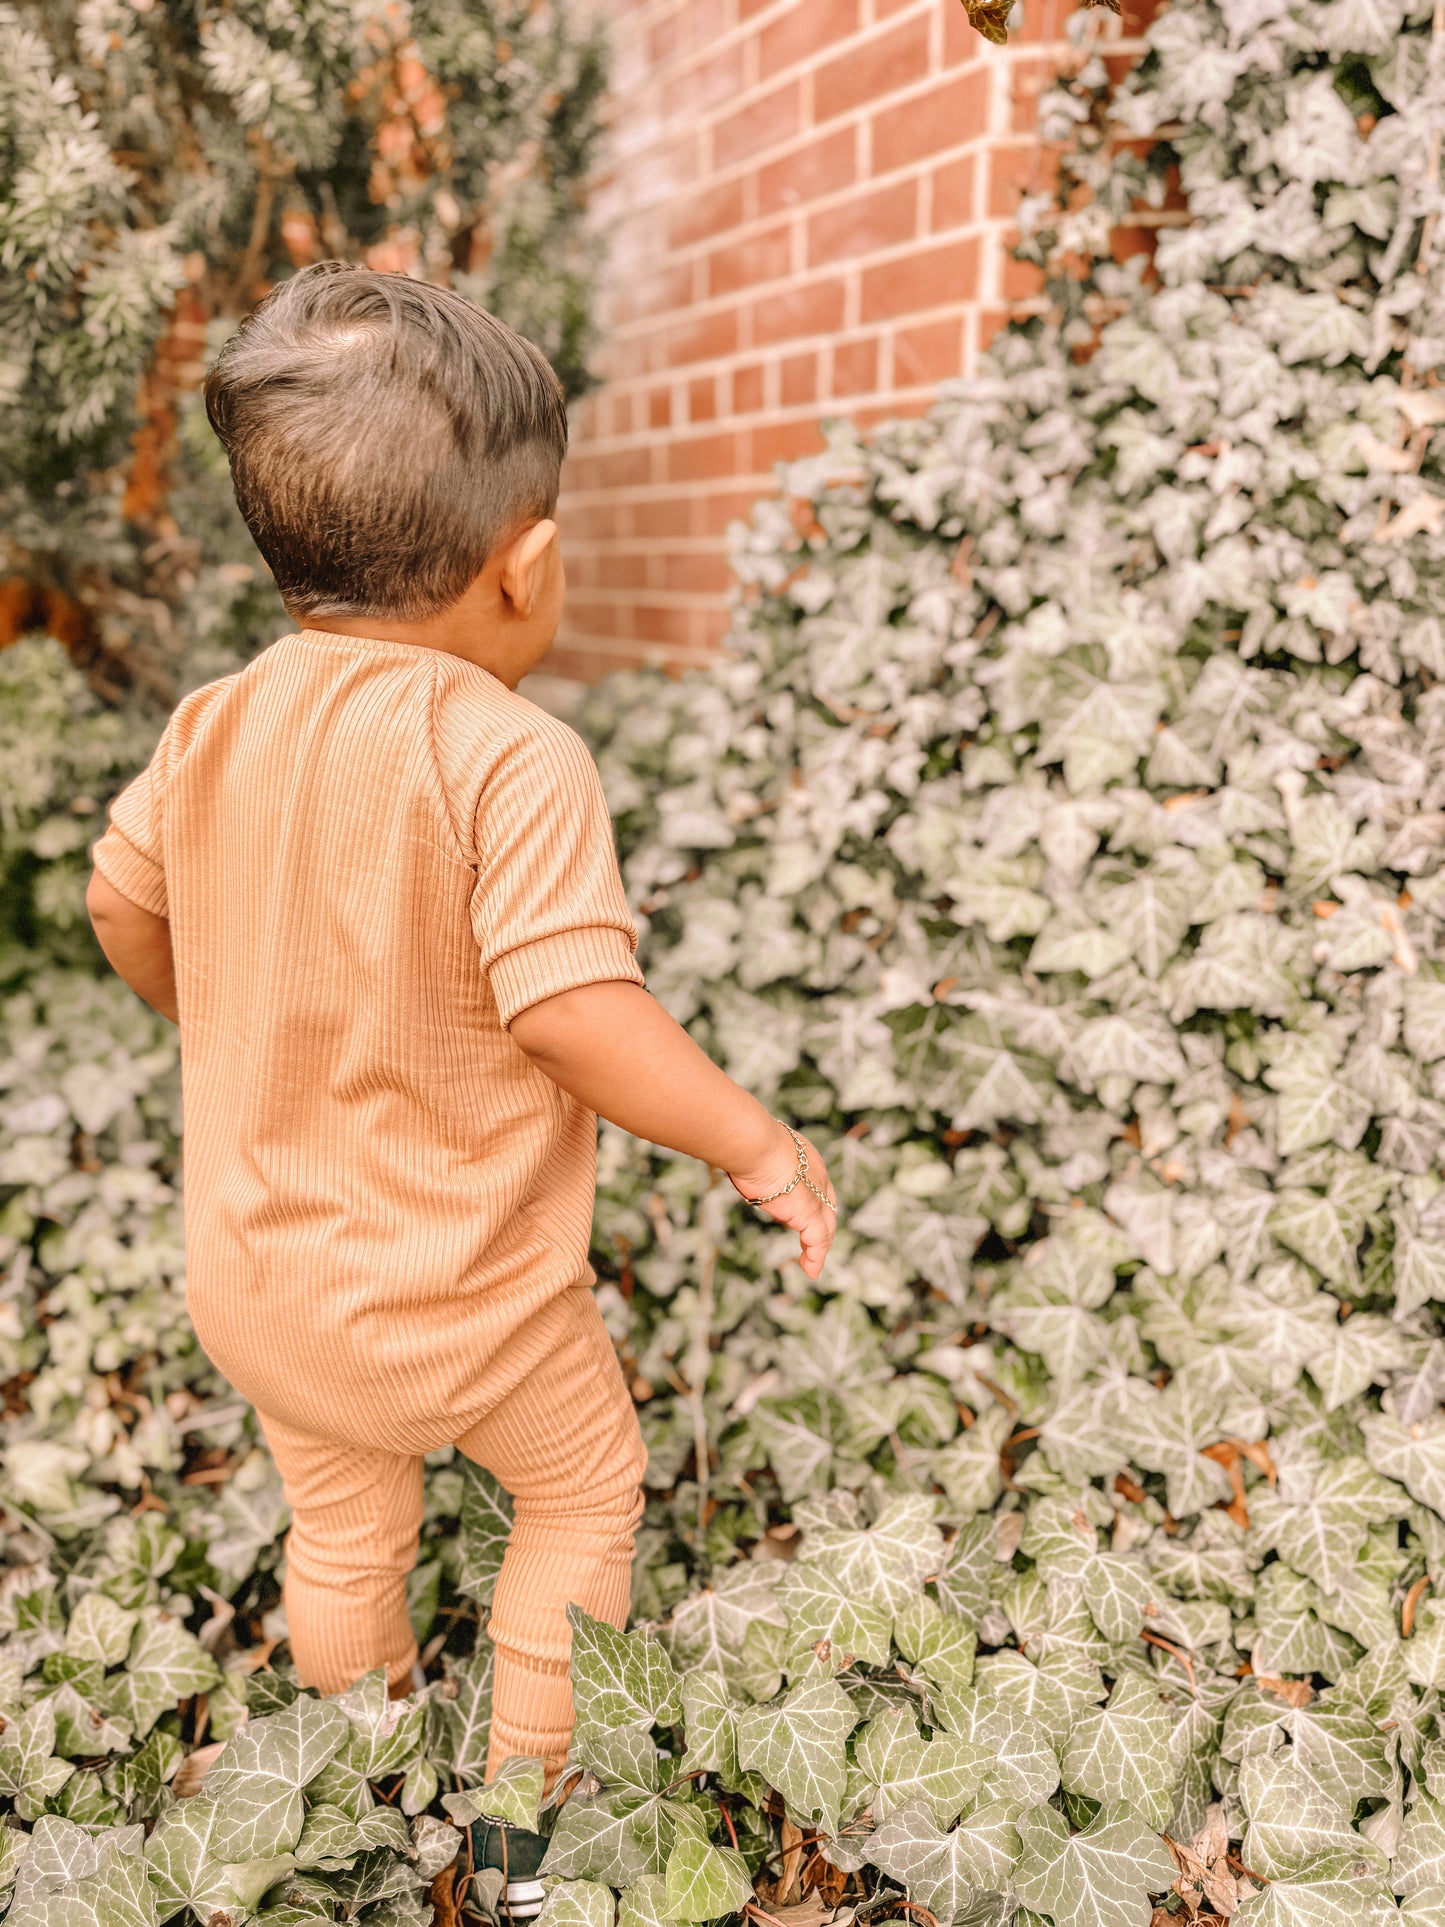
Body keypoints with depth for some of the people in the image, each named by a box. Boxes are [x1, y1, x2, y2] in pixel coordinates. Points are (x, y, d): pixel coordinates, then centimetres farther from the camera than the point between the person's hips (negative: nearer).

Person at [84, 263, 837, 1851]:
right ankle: (529, 1771, 38)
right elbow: (570, 1013, -30)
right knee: (584, 1486, 24)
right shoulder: (512, 757, -26)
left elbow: (122, 905, 8)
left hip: (254, 1274, 6)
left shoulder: (215, 723, -5)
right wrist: (759, 1144, -18)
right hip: (454, 1293, -6)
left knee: (340, 1525, 29)